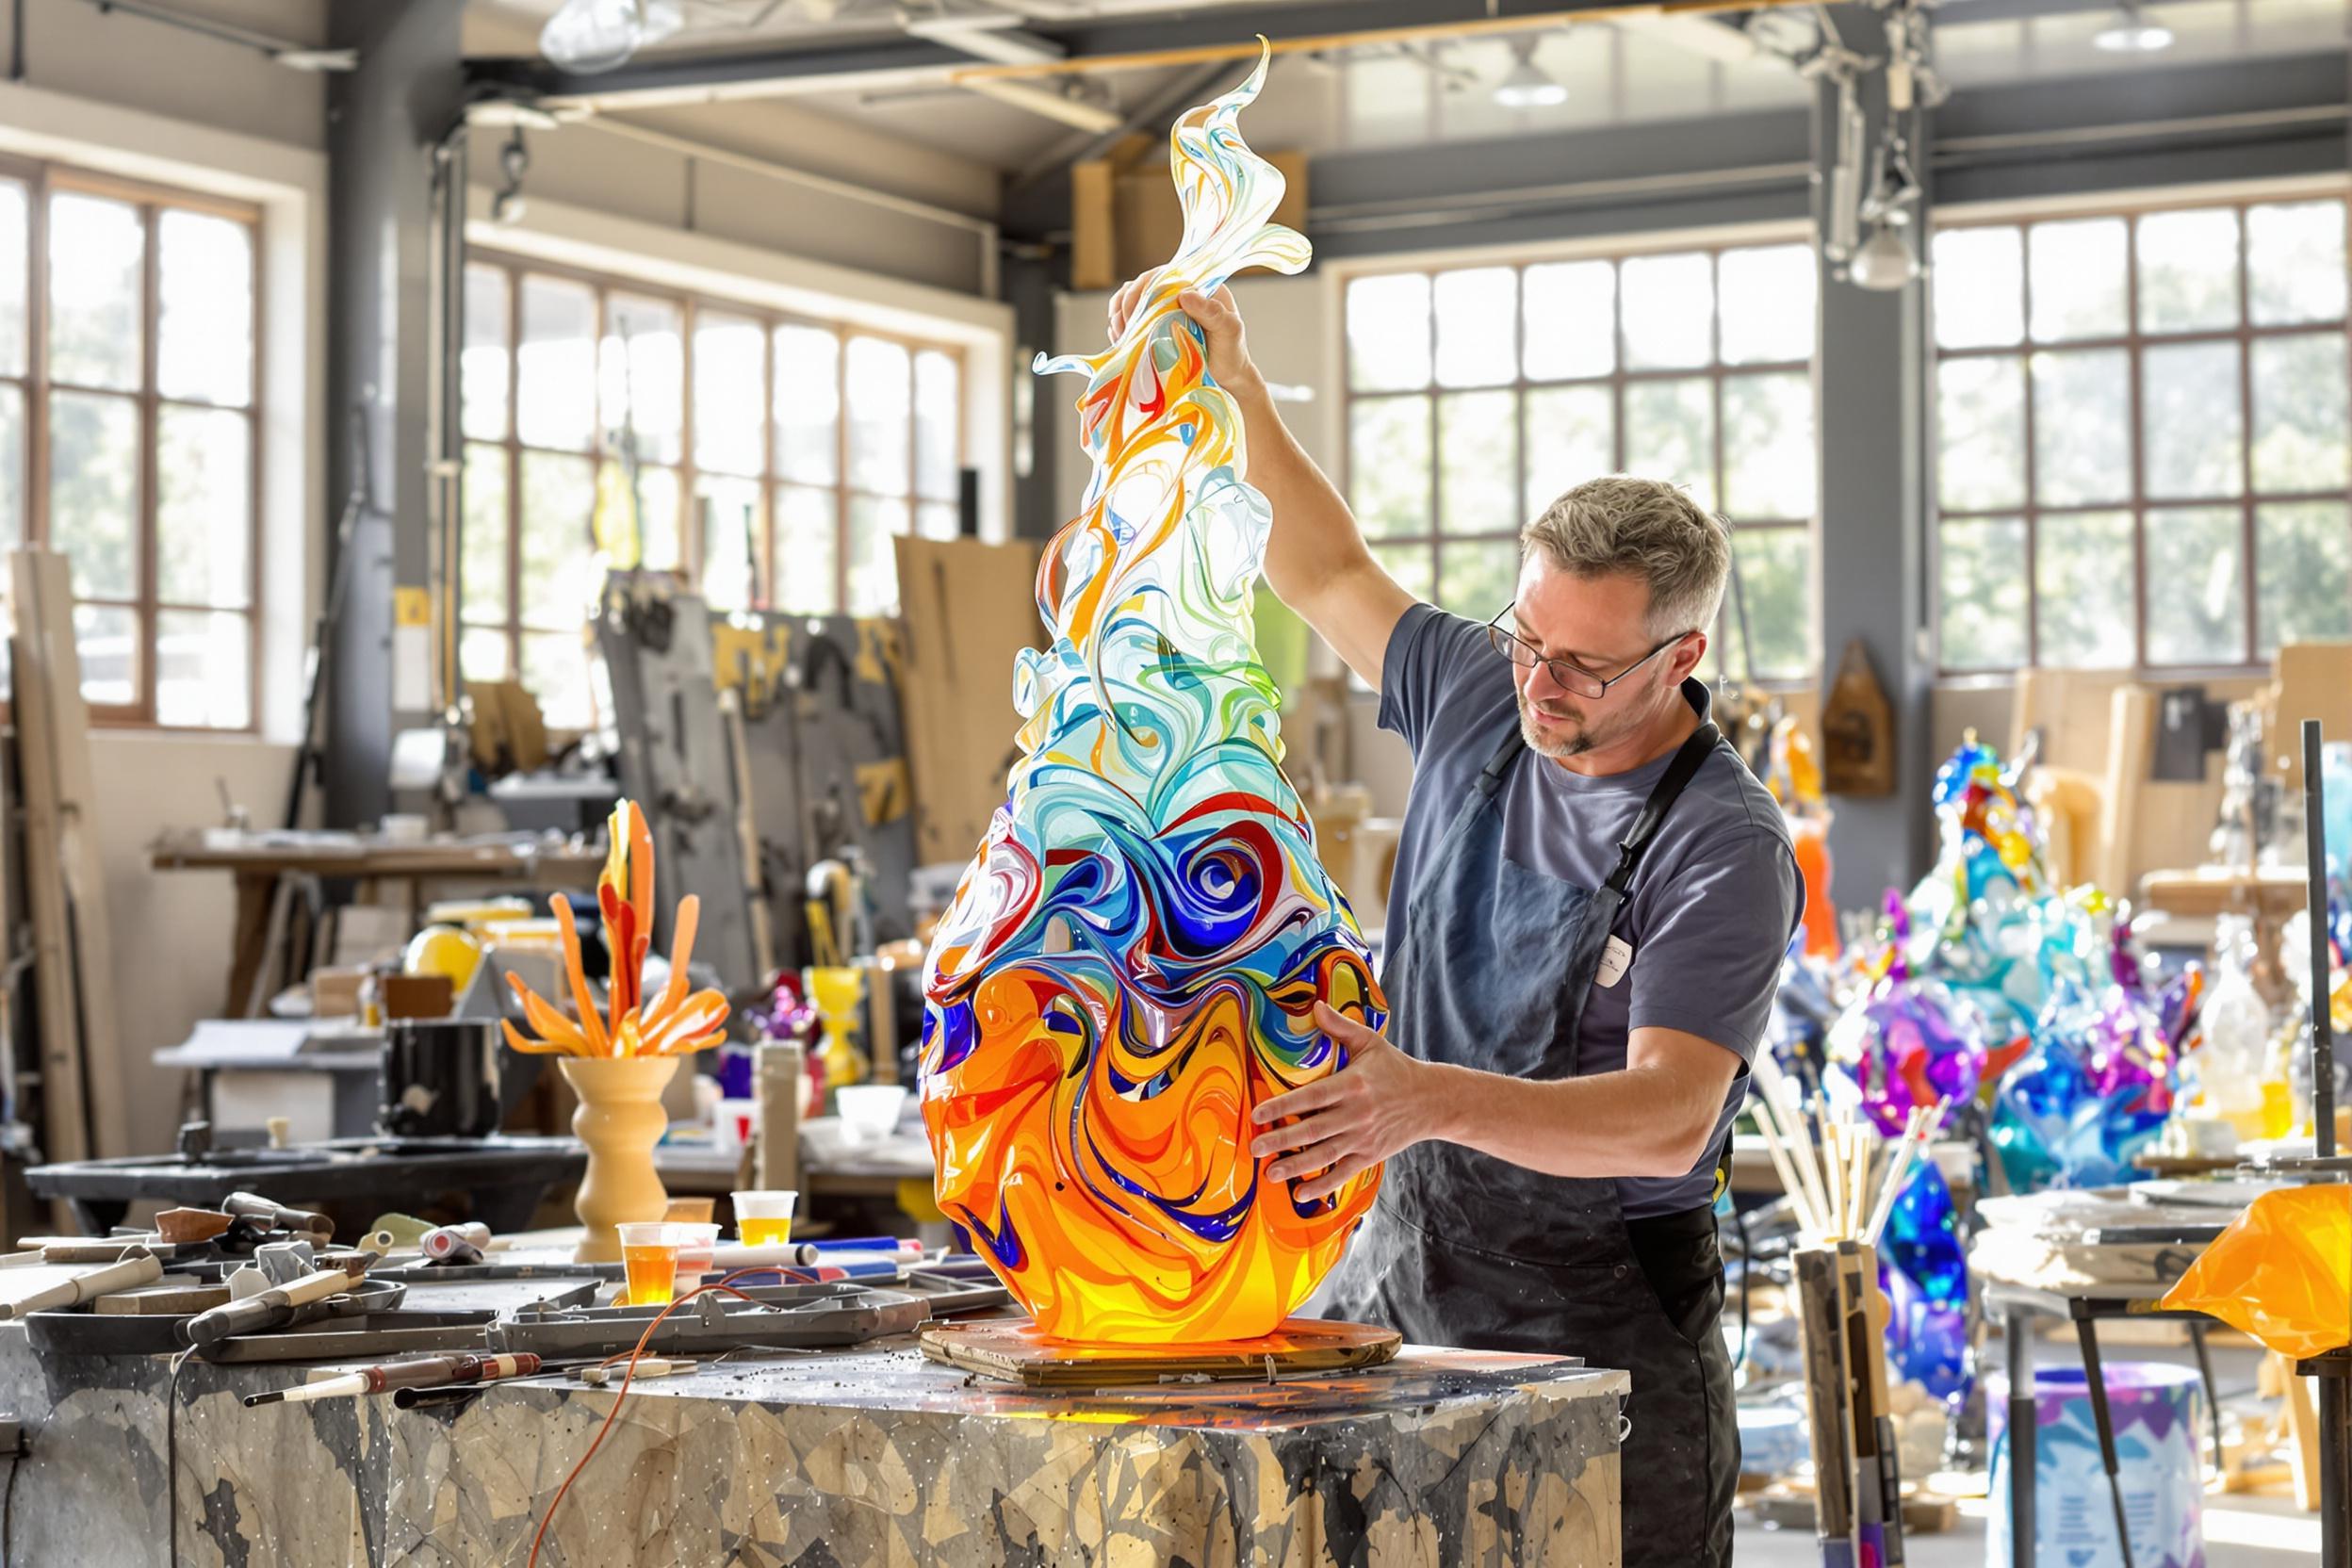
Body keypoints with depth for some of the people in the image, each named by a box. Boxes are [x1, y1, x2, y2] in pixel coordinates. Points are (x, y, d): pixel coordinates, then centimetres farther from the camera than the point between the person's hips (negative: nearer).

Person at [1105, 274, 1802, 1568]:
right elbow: (1331, 575, 20)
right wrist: (1237, 391, 11)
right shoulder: (1482, 697, 2)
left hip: (1596, 1309, -5)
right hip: (1401, 1255, 6)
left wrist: (1431, 1099, -43)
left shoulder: (1725, 850, -18)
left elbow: (1670, 1116, -29)